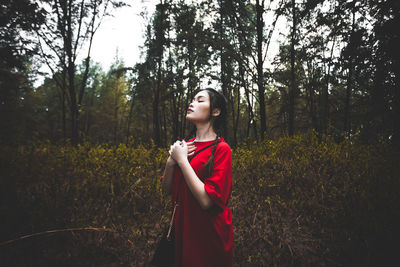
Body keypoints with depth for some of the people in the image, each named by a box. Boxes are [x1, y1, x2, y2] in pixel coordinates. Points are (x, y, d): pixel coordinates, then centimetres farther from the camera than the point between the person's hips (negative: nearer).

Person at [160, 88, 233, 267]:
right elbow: (167, 189, 4)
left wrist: (182, 160, -21)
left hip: (209, 237, -6)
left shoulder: (221, 149, -17)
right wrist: (171, 161, -14)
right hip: (183, 231, 6)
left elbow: (207, 201, -26)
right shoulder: (186, 145, 1)